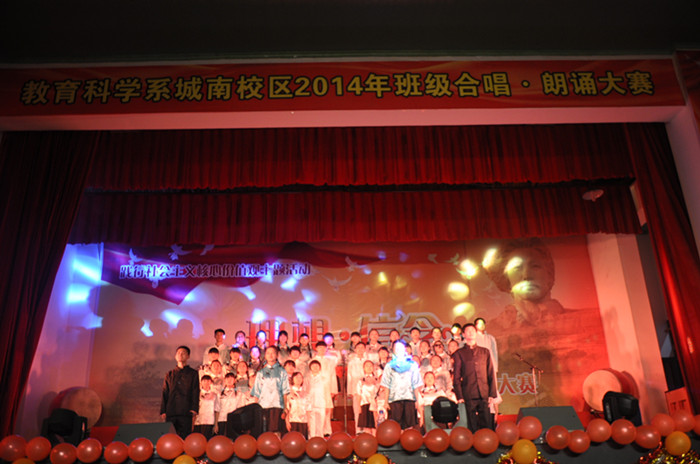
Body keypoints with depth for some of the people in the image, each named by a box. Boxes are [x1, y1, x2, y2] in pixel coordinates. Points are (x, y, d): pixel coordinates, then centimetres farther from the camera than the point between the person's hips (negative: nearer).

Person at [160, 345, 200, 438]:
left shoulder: (193, 374, 12)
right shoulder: (169, 375, 19)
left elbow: (196, 392, 4)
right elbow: (165, 394, 15)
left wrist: (194, 409, -8)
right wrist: (163, 411, 4)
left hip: (186, 413, -2)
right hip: (170, 412, 3)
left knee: (185, 437, -7)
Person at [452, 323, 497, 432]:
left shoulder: (485, 352, 15)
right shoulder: (459, 353, 8)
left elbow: (491, 374, 13)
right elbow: (456, 377, 5)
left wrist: (492, 394, 4)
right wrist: (459, 396, -4)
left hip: (484, 395, 2)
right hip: (469, 396, -2)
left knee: (487, 425, 0)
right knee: (472, 427, 0)